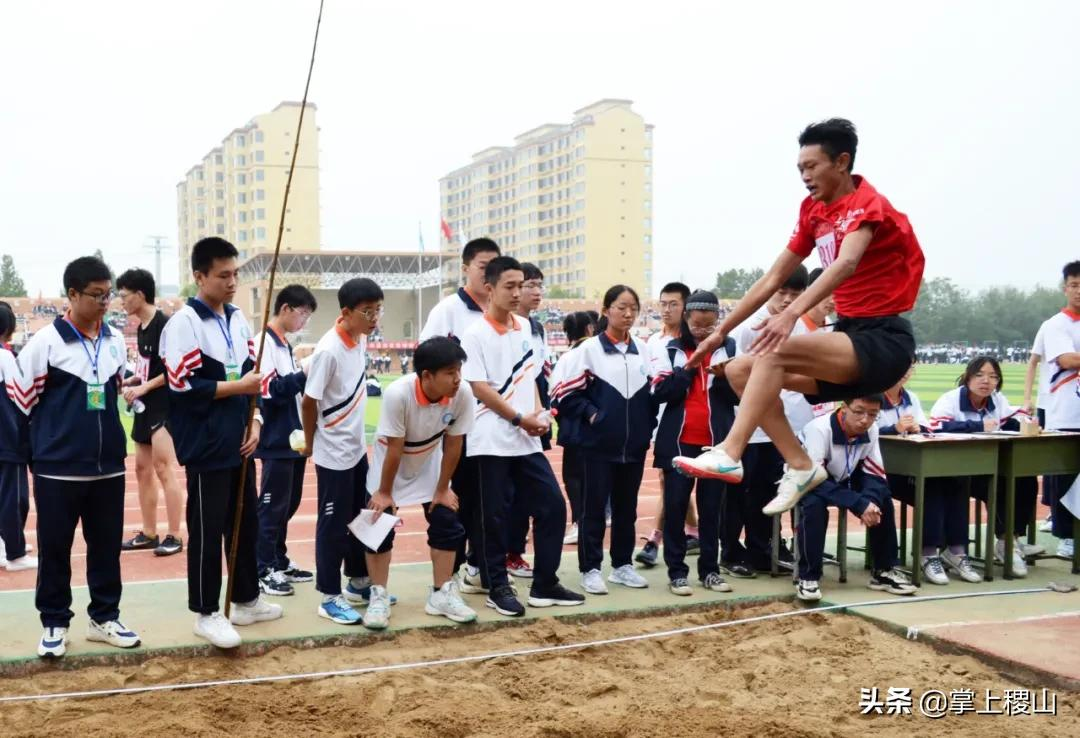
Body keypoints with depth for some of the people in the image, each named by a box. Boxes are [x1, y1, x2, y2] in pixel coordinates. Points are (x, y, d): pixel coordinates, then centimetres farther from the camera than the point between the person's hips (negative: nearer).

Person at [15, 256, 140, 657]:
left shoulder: (115, 341, 6)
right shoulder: (45, 341, -9)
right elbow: (25, 398, -2)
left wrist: (104, 433, 13)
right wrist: (62, 432, 5)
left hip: (108, 465, 5)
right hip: (58, 467, -4)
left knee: (106, 546, 12)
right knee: (54, 549, 6)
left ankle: (104, 617, 25)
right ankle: (54, 623, 19)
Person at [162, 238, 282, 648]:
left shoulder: (238, 320, 11)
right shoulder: (183, 323, -12)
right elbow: (181, 384, -19)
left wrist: (254, 420, 2)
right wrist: (236, 388, -15)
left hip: (239, 443, 7)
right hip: (206, 447, -7)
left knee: (245, 523, 15)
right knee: (207, 530, 0)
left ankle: (246, 601, 29)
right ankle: (207, 614, 11)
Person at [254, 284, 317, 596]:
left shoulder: (285, 344, 16)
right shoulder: (265, 341, -13)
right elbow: (270, 388, -21)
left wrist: (305, 379, 2)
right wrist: (304, 376, -17)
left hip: (293, 439, 9)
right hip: (277, 441, -9)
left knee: (289, 503, 14)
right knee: (272, 505, -4)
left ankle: (280, 562, 24)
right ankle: (263, 570, 3)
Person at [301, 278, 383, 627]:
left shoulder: (361, 339, 1)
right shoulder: (329, 350, -24)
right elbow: (309, 402, -17)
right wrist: (310, 443, -4)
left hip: (357, 448, 8)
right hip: (333, 453, -8)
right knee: (333, 525, 2)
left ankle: (359, 583, 32)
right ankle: (330, 597, 14)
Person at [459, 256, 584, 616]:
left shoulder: (525, 327, 10)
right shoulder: (475, 334, -9)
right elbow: (479, 388, -13)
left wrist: (539, 413, 1)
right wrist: (519, 419, -13)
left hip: (528, 440, 6)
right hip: (493, 441, -6)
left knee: (552, 505, 5)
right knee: (495, 516, 2)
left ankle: (545, 585, 16)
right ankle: (497, 588, 15)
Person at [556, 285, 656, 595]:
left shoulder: (643, 350, 10)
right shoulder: (589, 349, -4)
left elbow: (652, 392, 17)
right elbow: (568, 394, -5)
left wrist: (648, 423, 6)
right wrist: (591, 414, -13)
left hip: (635, 444, 5)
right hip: (599, 444, -5)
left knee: (626, 507, 12)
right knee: (594, 508, 1)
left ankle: (622, 565, 23)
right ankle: (590, 569, 8)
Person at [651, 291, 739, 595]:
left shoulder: (729, 347, 4)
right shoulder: (673, 349, 3)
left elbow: (739, 395, 1)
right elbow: (660, 392, -6)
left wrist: (724, 376, -18)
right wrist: (689, 368, -16)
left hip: (716, 442, 1)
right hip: (679, 442, -1)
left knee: (711, 507, 7)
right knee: (675, 505, -1)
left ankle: (709, 569, 16)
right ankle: (676, 571, 6)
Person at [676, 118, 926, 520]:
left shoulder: (867, 204, -12)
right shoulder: (814, 211, 12)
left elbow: (846, 263, -33)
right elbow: (773, 278, 15)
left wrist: (792, 312, -48)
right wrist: (720, 332, 13)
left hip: (884, 340, -8)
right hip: (849, 334, 8)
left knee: (775, 351, -29)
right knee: (740, 371, -2)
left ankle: (729, 456, -32)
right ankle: (801, 466, -1)